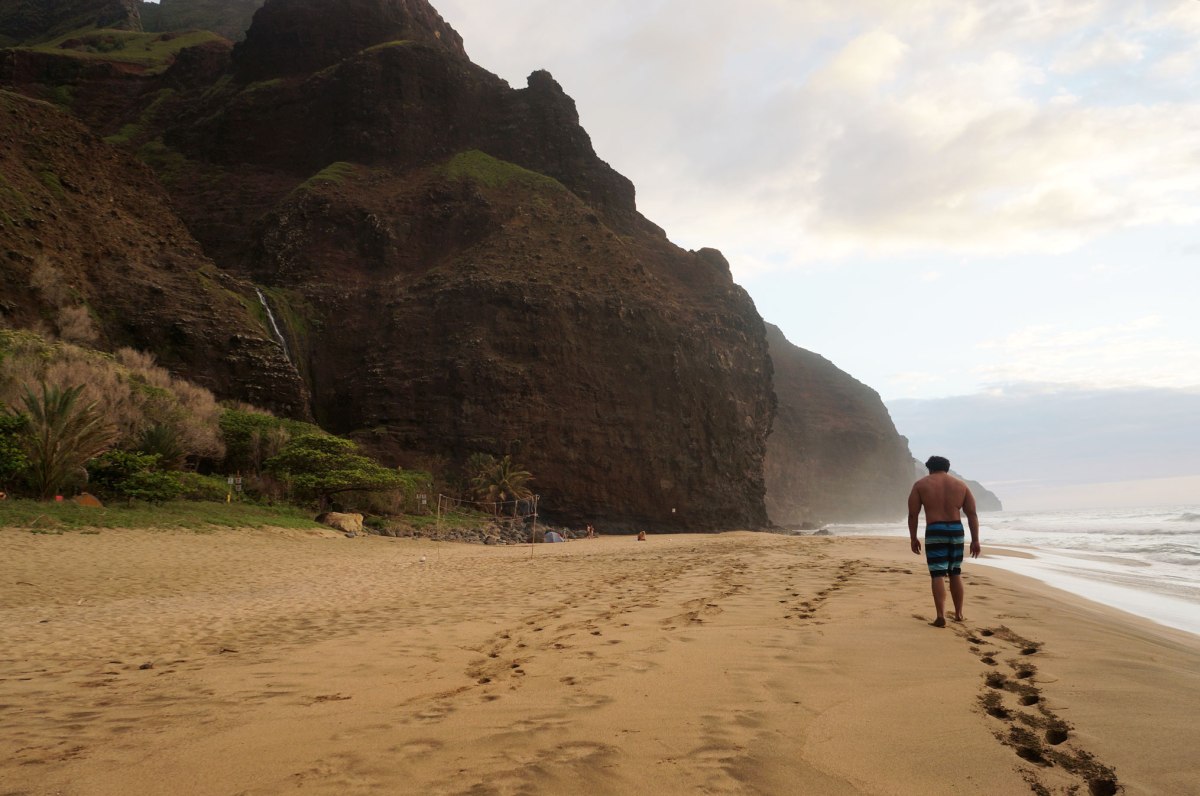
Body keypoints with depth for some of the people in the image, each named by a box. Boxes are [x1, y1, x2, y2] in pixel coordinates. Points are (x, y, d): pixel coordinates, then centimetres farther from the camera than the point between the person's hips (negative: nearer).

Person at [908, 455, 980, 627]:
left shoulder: (921, 485, 4)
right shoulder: (961, 486, 12)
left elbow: (913, 514, -1)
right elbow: (972, 514, 7)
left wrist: (913, 538, 6)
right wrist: (975, 540, 8)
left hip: (935, 532, -3)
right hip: (956, 530, 3)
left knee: (938, 574, -4)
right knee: (955, 573, 17)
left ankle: (941, 616, -13)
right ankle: (958, 613, 25)